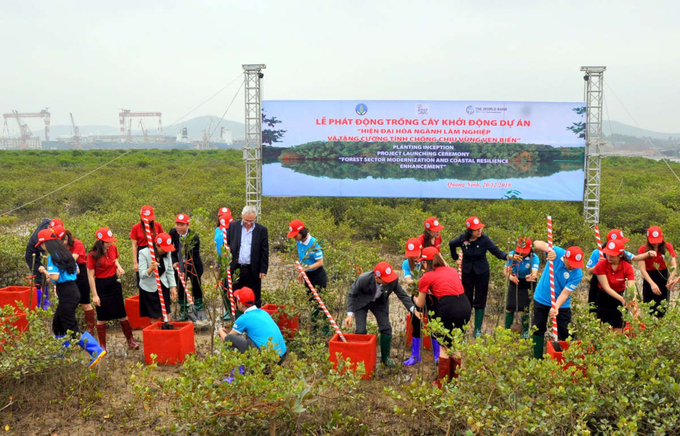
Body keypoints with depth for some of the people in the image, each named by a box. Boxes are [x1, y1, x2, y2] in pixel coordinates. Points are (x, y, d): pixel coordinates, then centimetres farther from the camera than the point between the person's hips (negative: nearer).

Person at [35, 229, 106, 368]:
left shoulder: (53, 257, -14)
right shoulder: (66, 253, 11)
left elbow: (55, 277, -21)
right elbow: (76, 271, 18)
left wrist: (44, 270, -3)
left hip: (66, 294, -9)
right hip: (73, 290, 9)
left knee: (71, 329, -6)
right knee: (57, 324, 22)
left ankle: (96, 351, -14)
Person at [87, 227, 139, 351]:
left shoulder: (113, 248, -3)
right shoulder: (93, 255, -18)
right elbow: (90, 276, -14)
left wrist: (119, 267, -5)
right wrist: (94, 295, -14)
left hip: (114, 283, 4)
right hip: (101, 285, -4)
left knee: (122, 314, 10)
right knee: (101, 318, 6)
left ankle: (130, 340, 23)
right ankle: (102, 345, 19)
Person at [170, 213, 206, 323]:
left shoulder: (194, 237, -22)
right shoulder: (173, 232, -11)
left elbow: (194, 257, -19)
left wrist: (185, 271, -24)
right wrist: (174, 261, -6)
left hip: (193, 266, -3)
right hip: (178, 265, 3)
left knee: (196, 287, 6)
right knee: (180, 289, 6)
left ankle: (199, 310, 22)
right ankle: (184, 312, 19)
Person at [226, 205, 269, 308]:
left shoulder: (262, 230, -1)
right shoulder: (233, 226, 3)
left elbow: (265, 252, 0)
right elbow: (227, 244, 8)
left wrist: (263, 270, -3)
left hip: (253, 271, -2)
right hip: (236, 269, 2)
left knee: (254, 299, 5)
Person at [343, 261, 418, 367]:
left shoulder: (393, 280, -31)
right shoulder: (363, 279, -37)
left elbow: (402, 295, -17)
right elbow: (352, 294, -22)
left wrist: (414, 310, -29)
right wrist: (350, 314, -29)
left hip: (379, 303, 3)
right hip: (361, 302, -3)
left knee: (386, 328, -2)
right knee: (360, 330, -9)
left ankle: (385, 357, 17)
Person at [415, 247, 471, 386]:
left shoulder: (426, 277, 5)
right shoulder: (451, 270, 20)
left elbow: (420, 304, 16)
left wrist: (415, 298, 37)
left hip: (449, 308, -6)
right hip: (466, 305, 6)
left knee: (445, 347, 11)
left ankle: (442, 383, 19)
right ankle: (455, 379, 29)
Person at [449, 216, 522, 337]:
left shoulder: (484, 239, -18)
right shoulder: (463, 239, -12)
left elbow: (497, 252, -22)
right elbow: (451, 244, 10)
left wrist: (509, 256, -39)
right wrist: (456, 258, 13)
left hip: (482, 273, -1)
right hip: (467, 272, 1)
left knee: (480, 301, 5)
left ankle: (478, 329, 15)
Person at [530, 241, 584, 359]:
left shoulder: (577, 274, -24)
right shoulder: (557, 252, -21)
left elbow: (565, 293, -25)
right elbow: (537, 244, -23)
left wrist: (556, 308, -40)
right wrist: (549, 250, -42)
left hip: (561, 304, -2)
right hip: (541, 299, 2)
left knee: (564, 333, -2)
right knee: (538, 329, 9)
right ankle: (537, 359, 21)